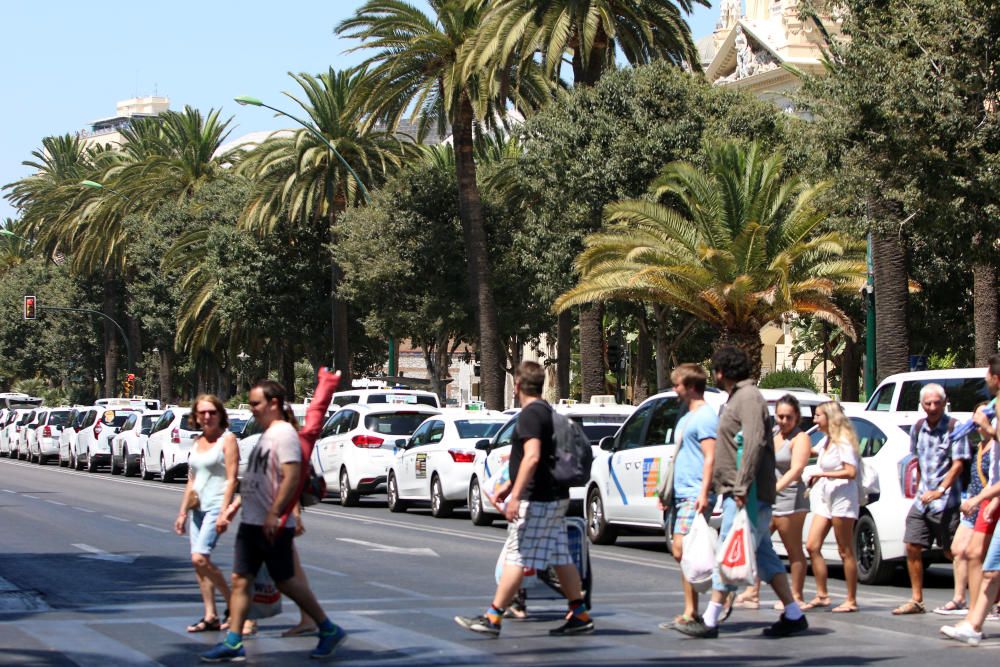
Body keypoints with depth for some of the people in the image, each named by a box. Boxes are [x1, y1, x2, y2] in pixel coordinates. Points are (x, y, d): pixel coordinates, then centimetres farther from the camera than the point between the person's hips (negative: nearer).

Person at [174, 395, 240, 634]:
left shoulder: (227, 439, -5)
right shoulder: (198, 442, 16)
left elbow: (231, 479, -11)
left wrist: (224, 511, -18)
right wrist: (183, 512, 16)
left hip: (216, 506, -8)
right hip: (198, 507, 8)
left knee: (200, 558, -18)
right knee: (198, 562, 4)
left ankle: (232, 604, -6)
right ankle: (210, 616, 8)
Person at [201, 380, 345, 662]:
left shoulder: (284, 433, -14)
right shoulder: (266, 435, 17)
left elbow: (292, 477, -23)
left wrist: (274, 514, -26)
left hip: (272, 526, -10)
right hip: (251, 522, 10)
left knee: (285, 581, -1)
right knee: (240, 580, 4)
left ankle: (329, 630, 11)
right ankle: (233, 642, 5)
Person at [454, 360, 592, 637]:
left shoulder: (530, 414, -14)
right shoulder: (547, 411, 17)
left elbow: (532, 457, -27)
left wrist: (515, 496, -28)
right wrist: (506, 487, 28)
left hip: (537, 500, -10)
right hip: (555, 498, 10)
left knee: (516, 557, -8)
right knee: (560, 557, 11)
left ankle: (492, 617, -8)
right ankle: (580, 615, 13)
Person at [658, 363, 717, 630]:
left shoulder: (706, 416, -8)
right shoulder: (686, 418, 22)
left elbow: (710, 457, -16)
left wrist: (704, 493, -23)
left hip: (694, 496, -10)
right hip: (679, 495, 10)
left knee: (683, 548, -17)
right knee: (680, 552, 7)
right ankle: (690, 613, 9)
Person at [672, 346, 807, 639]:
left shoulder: (748, 397, -11)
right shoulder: (736, 398, 20)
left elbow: (754, 442, -23)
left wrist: (743, 485, -27)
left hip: (746, 494, -10)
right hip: (736, 493, 10)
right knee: (763, 555, 12)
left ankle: (710, 621, -10)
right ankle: (793, 615, 15)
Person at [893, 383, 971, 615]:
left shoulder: (954, 428, -10)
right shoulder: (918, 428, 8)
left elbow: (958, 464, -16)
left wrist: (940, 491, -25)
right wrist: (920, 487, 15)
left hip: (946, 502, -6)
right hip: (922, 500, 6)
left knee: (952, 552, -2)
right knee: (912, 547, 3)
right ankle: (916, 600, 11)